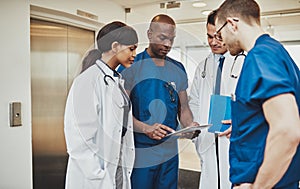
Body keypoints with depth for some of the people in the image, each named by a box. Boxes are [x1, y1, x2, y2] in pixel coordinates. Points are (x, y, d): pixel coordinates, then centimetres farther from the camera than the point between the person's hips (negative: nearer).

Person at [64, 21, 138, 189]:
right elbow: (79, 135, -17)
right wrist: (96, 175, -16)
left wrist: (125, 172, 10)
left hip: (119, 170, 7)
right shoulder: (88, 80, -15)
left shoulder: (117, 80, 9)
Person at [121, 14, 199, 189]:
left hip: (170, 153, 5)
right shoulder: (131, 67, -7)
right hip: (140, 154, -4)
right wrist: (146, 129, -25)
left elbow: (183, 108, 10)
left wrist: (189, 125, -10)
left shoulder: (178, 69, 8)